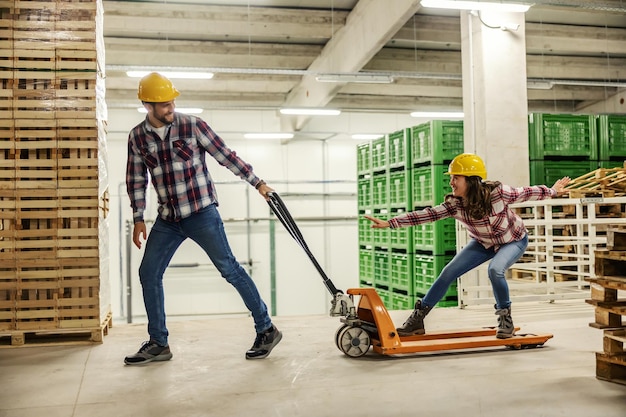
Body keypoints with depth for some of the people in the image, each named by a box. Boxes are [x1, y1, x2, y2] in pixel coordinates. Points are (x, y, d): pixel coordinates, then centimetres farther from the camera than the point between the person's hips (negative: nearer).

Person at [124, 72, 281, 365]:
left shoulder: (192, 126, -7)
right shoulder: (137, 137, 4)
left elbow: (226, 156, -3)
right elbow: (136, 179, 11)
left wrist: (257, 183, -2)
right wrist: (138, 219, 7)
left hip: (201, 212, -5)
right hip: (167, 219, 5)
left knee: (229, 268, -4)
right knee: (148, 273, 3)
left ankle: (266, 329, 8)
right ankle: (158, 344, 15)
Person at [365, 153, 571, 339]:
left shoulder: (497, 192, -33)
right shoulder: (454, 204, -24)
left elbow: (524, 193, -16)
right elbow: (426, 214, -30)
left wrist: (553, 191, 0)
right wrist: (389, 223, -39)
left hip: (514, 240, -4)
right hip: (484, 243, 4)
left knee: (495, 270, -33)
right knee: (448, 272, -8)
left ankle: (505, 319, -9)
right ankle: (417, 319, 1)